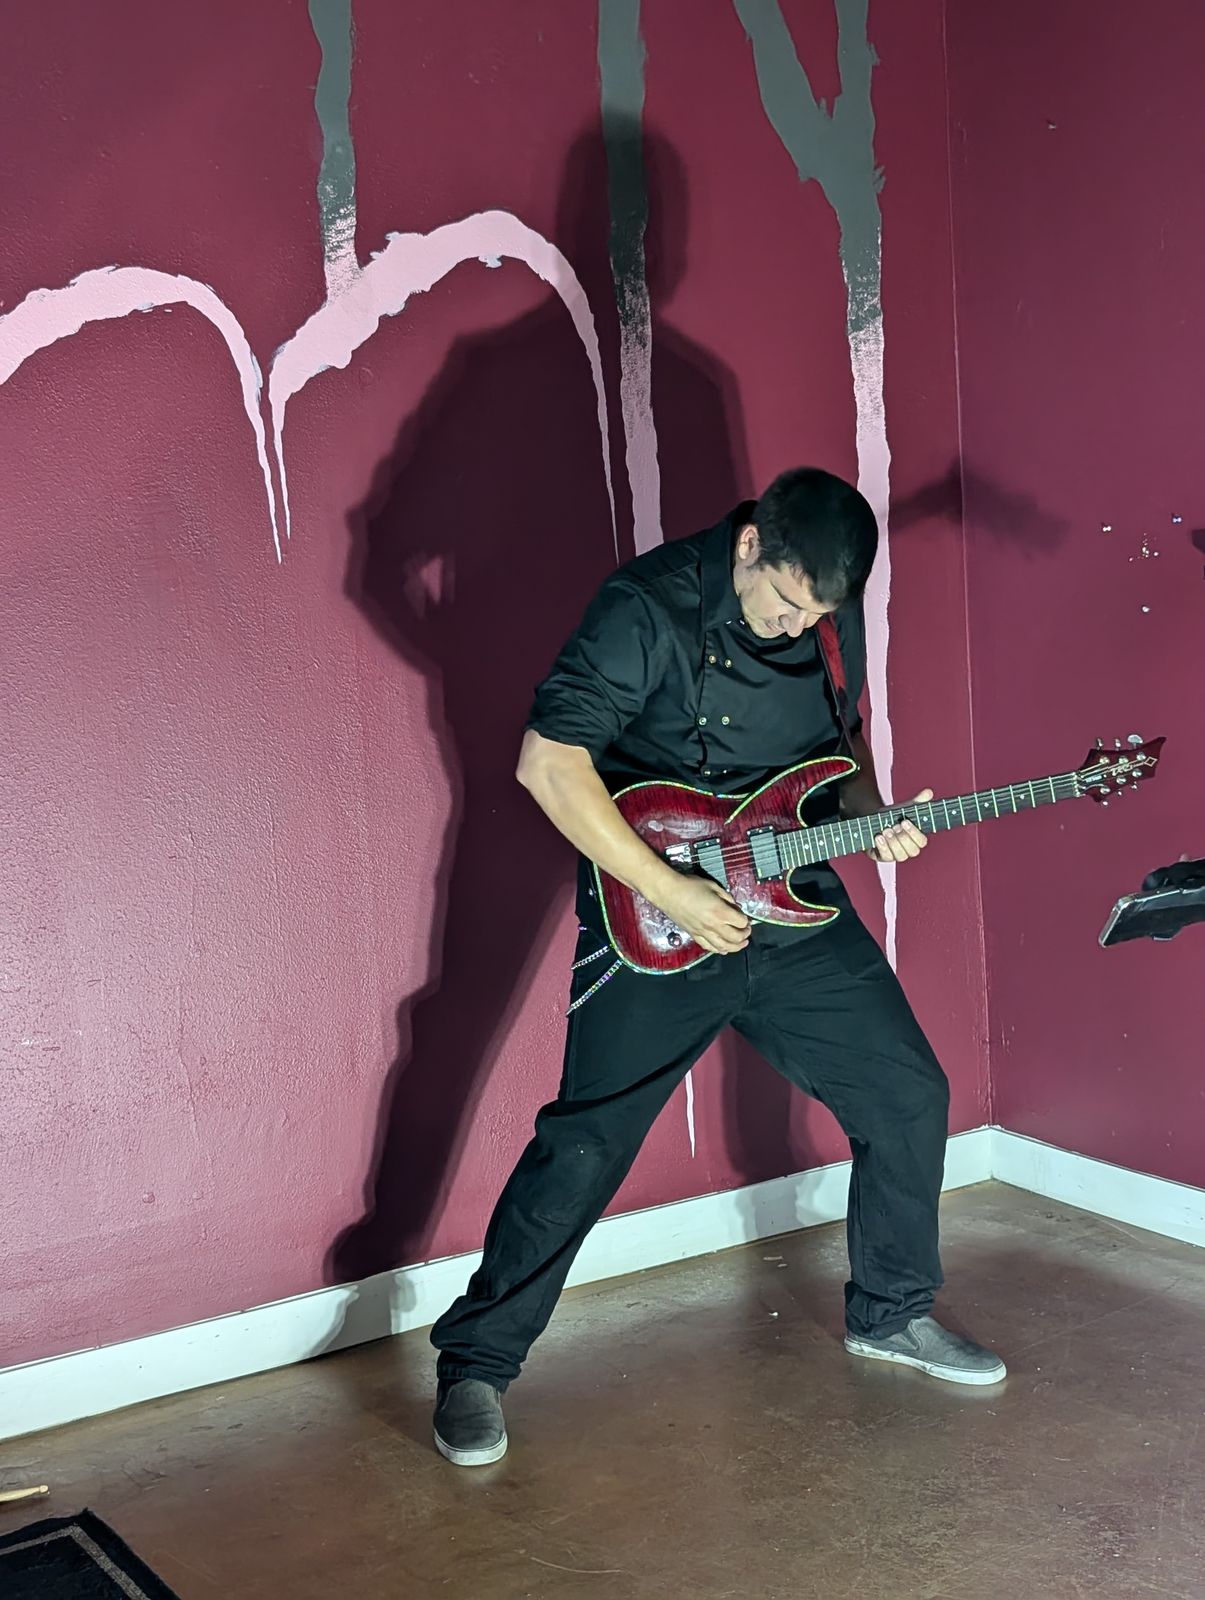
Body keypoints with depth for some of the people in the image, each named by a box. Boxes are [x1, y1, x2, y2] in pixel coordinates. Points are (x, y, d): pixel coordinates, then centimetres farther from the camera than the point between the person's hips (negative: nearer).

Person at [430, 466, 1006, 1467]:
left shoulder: (833, 618, 3)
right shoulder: (649, 608, -18)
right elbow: (550, 763, -23)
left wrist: (866, 813, -5)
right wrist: (671, 893, -24)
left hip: (796, 908, 6)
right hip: (656, 925, -6)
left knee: (910, 1096, 9)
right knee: (584, 1149, -7)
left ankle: (892, 1311, 32)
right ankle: (477, 1363, 11)